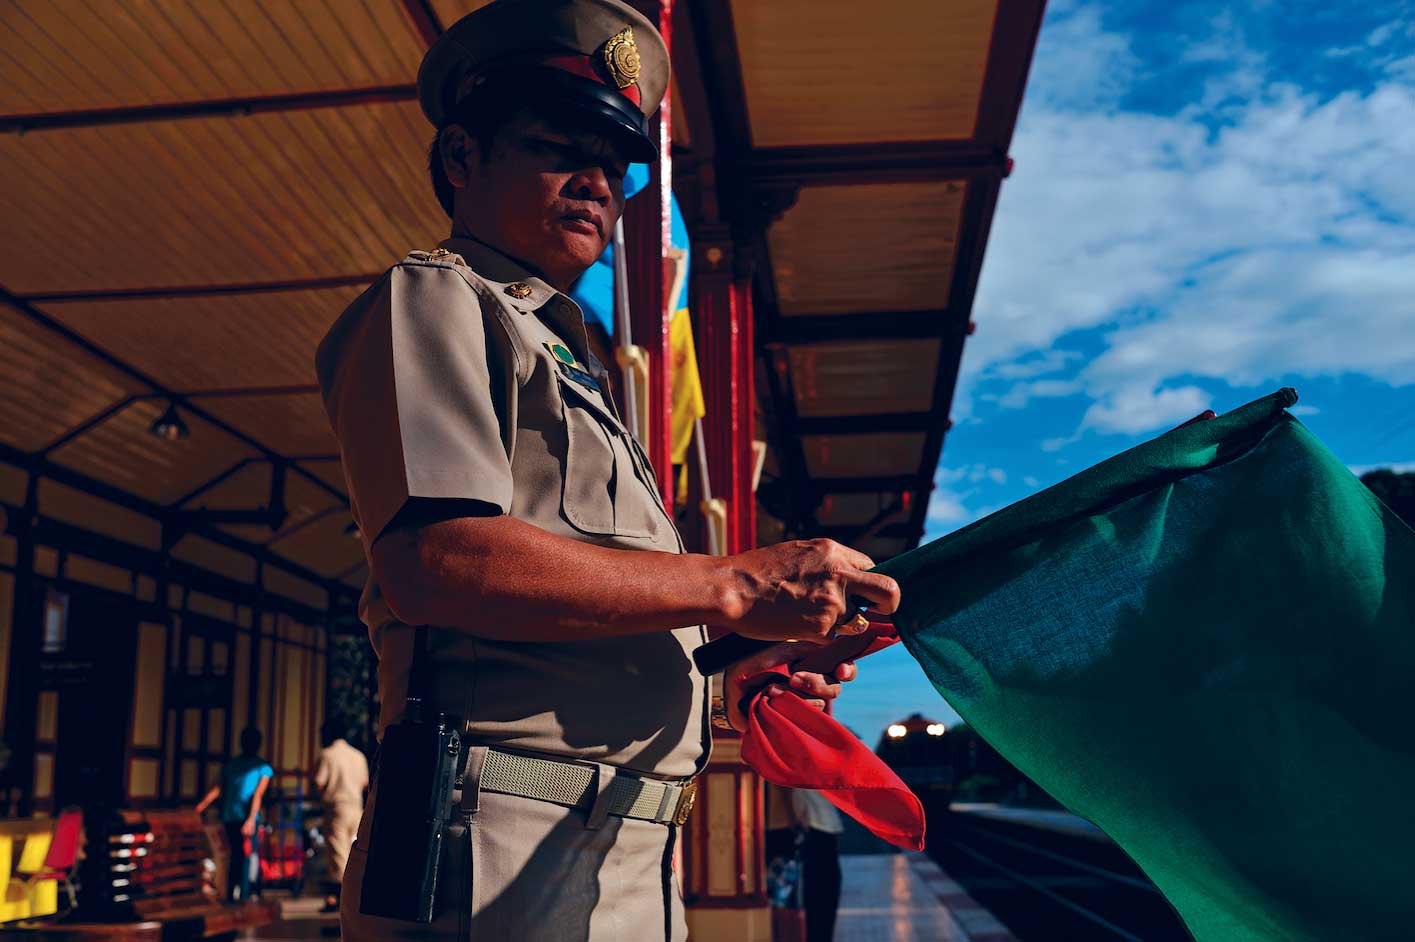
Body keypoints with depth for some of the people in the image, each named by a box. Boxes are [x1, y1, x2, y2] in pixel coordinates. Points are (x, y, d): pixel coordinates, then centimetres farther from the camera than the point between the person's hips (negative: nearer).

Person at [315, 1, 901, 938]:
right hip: (505, 864, -8)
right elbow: (438, 556, -21)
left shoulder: (568, 367, 24)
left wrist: (725, 692, 9)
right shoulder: (432, 300, -2)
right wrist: (735, 585, -19)